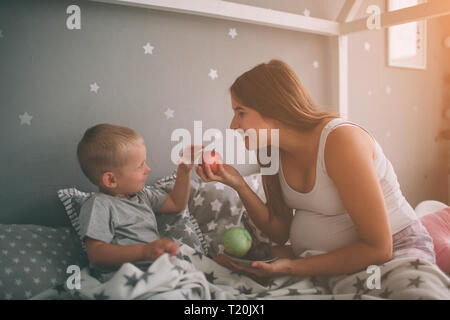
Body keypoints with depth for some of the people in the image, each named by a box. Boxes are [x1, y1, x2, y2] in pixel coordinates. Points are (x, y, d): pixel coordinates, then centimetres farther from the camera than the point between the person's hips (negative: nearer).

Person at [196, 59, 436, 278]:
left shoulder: (341, 140, -26)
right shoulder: (276, 152, -3)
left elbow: (378, 249, -25)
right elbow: (281, 232, -1)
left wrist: (293, 268, -27)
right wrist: (238, 184, -13)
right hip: (319, 258, 5)